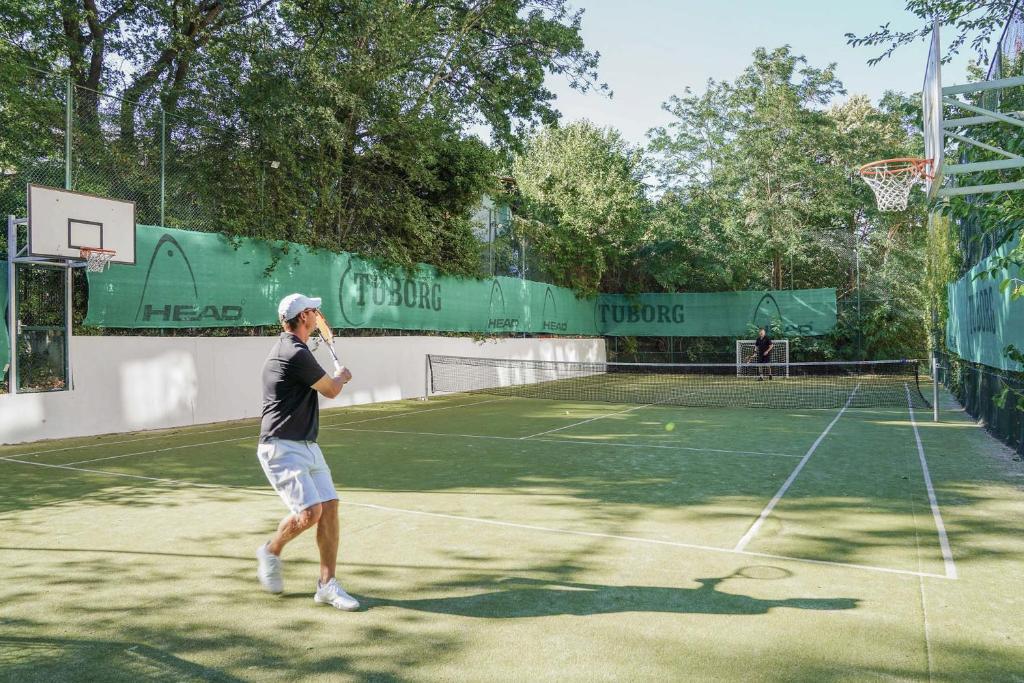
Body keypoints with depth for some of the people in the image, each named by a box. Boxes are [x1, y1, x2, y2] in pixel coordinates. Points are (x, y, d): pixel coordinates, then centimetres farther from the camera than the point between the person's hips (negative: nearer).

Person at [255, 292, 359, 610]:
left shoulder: (290, 349, 14)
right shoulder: (296, 354, -18)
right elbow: (331, 390, -5)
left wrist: (333, 378, 29)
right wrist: (342, 376, 15)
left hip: (307, 446, 10)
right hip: (281, 448, -10)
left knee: (329, 508, 1)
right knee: (309, 512, -17)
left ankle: (327, 584, 8)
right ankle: (271, 551, 14)